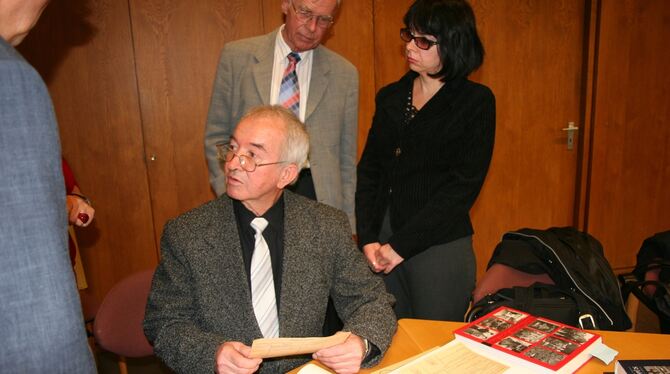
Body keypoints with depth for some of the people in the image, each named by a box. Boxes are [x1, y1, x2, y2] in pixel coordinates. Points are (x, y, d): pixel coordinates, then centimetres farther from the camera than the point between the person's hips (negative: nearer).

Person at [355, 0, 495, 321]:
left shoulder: (476, 102, -6)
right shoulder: (390, 97, 8)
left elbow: (463, 186, -11)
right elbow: (368, 170, 7)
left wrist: (402, 245, -13)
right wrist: (367, 238, -4)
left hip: (440, 246, -4)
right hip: (382, 239, 4)